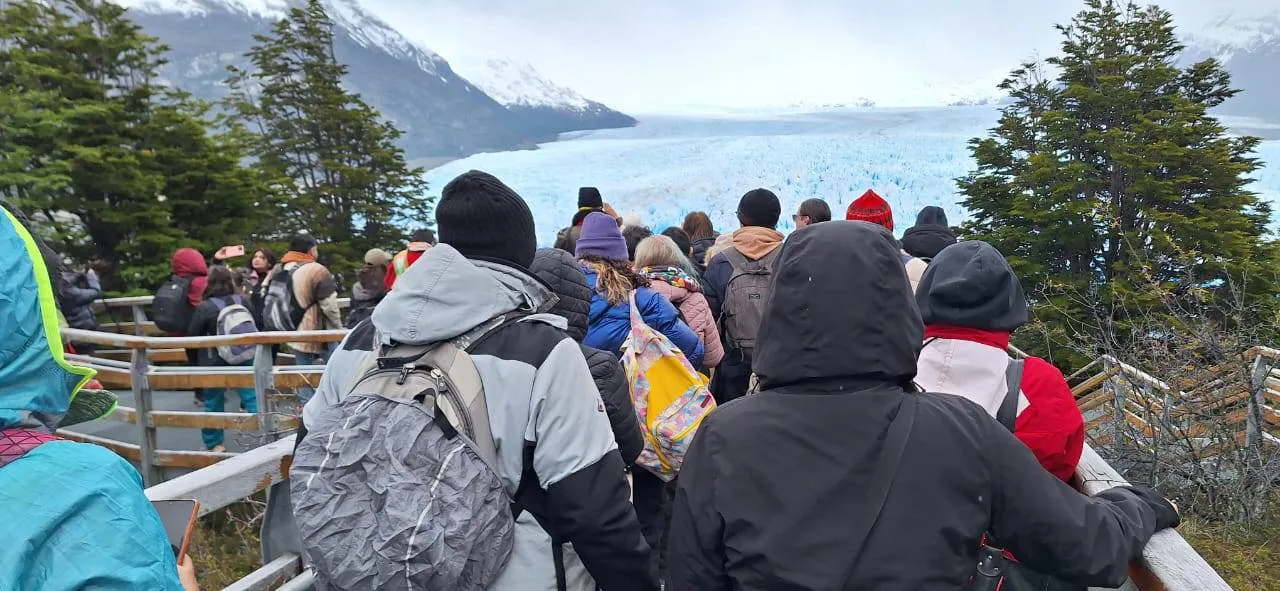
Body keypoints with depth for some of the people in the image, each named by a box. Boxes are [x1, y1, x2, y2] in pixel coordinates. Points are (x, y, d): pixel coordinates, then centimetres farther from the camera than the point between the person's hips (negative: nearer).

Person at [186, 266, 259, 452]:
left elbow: (192, 337, -8)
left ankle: (214, 443, 22)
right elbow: (255, 326, 11)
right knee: (252, 397, 3)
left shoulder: (204, 308, -15)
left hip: (215, 363, -2)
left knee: (213, 403, 12)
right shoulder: (243, 301, -3)